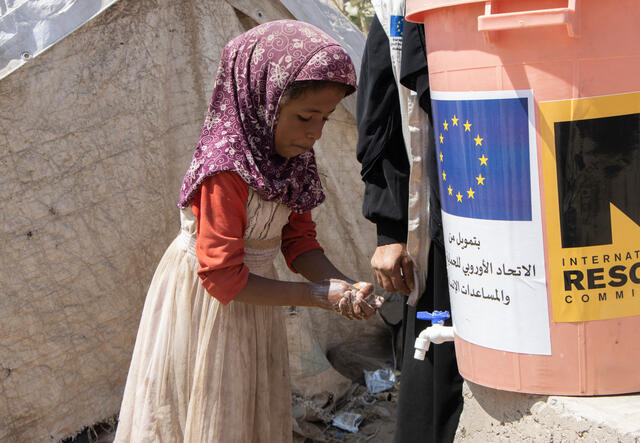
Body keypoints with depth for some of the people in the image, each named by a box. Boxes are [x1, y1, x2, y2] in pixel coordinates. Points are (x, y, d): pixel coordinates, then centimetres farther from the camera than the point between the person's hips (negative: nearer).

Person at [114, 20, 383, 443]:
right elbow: (223, 279, -27)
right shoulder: (225, 172, -29)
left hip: (252, 292, 8)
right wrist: (320, 295, -25)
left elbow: (298, 240, 1)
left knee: (257, 409, 20)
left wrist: (345, 287, -18)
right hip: (205, 300, -8)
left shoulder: (292, 158, -4)